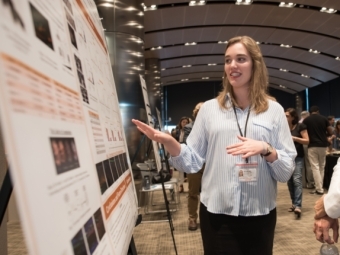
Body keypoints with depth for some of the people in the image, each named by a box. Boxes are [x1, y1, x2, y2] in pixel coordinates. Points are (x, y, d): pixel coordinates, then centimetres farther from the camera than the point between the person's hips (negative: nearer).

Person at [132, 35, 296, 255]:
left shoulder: (274, 110, 1)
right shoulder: (210, 108, 1)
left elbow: (287, 172, -1)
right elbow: (193, 162, -1)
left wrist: (266, 150, -19)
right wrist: (168, 142, -18)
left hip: (260, 216, 1)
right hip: (216, 215, 0)